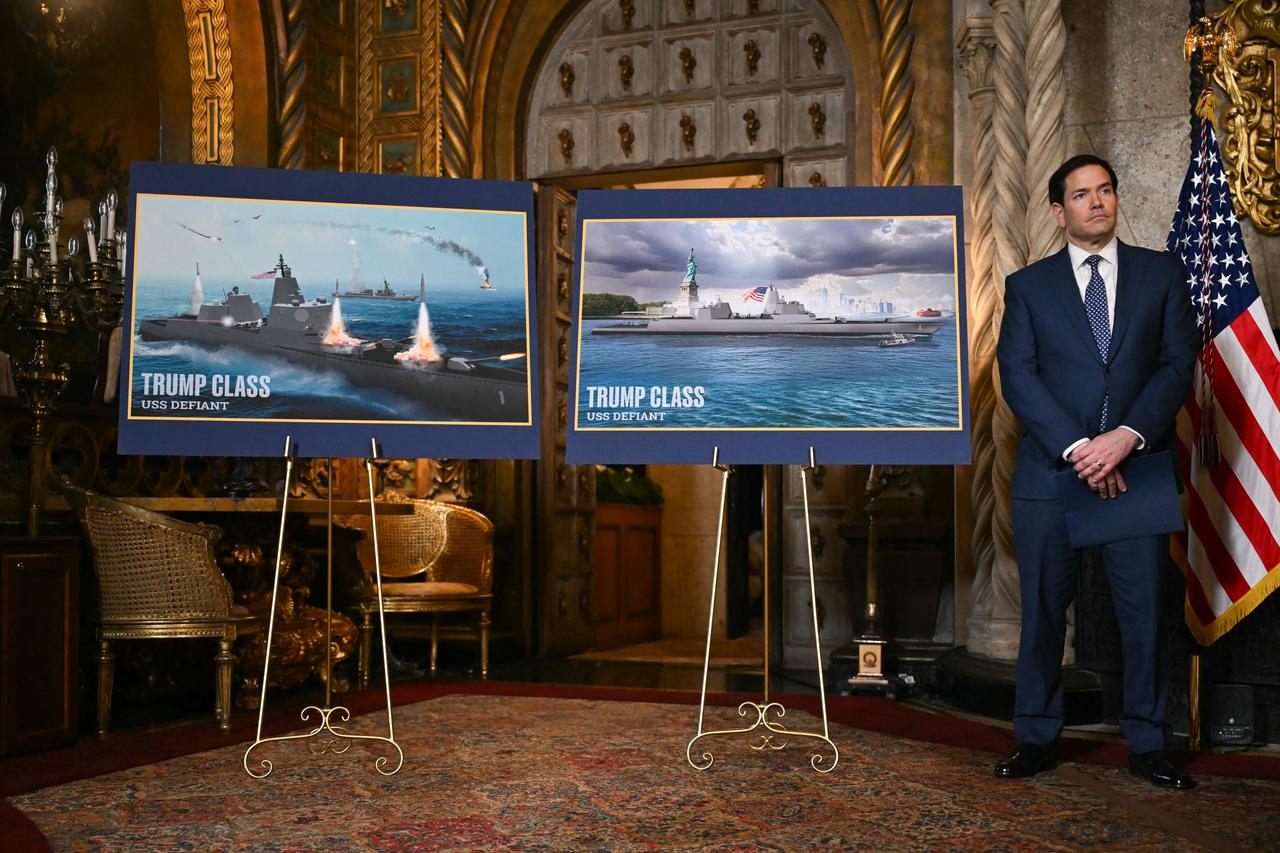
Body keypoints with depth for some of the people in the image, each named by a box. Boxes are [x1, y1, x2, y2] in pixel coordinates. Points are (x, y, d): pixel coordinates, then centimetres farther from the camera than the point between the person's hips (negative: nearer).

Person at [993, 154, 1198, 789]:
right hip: (1050, 472, 0)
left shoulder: (1162, 273, 10)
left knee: (1145, 612, 4)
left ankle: (1147, 745, 16)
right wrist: (1076, 448, -15)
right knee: (1043, 612, 5)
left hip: (1136, 467, 1)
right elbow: (1017, 377, -3)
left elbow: (1178, 364, 1)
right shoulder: (1028, 286, 7)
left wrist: (1125, 437, -13)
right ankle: (1038, 738, 17)